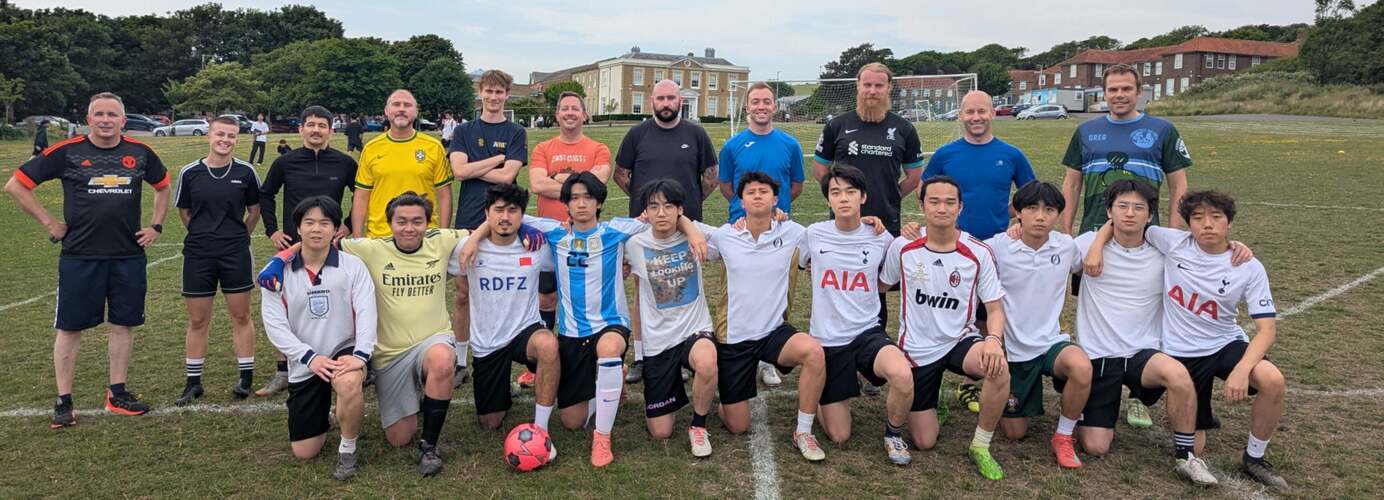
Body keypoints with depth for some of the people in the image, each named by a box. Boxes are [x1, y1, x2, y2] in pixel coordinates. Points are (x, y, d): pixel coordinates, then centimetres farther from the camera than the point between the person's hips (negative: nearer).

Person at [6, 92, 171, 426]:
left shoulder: (140, 153, 4)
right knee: (70, 328, 4)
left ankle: (117, 394, 21)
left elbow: (163, 187, 22)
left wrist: (156, 226, 12)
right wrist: (50, 223, -2)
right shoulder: (67, 152, -4)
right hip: (80, 257, -2)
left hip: (129, 256, 3)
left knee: (124, 324, 9)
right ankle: (63, 402, 15)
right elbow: (16, 186, 2)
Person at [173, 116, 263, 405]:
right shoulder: (190, 173, -1)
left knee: (241, 317, 5)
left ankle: (246, 378, 16)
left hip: (236, 254, -1)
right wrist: (203, 236, 12)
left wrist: (238, 237, 11)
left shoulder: (246, 172, -2)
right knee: (197, 320, 8)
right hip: (198, 254, 1)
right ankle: (193, 382, 20)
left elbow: (254, 210, 10)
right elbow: (184, 211, 12)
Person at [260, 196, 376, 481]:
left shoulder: (353, 266, -4)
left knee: (349, 384, -40)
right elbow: (274, 324, -7)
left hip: (344, 352, -2)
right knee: (304, 453, 5)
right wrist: (310, 357, -18)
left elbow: (366, 313, -14)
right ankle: (325, 410, 40)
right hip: (305, 364, 2)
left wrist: (361, 355, -29)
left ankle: (348, 451, -10)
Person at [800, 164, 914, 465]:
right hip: (826, 339, 0)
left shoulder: (880, 237, -2)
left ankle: (893, 434, -4)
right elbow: (794, 263, 19)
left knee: (902, 375, -36)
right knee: (838, 436, 2)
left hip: (868, 333, 0)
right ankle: (842, 393, 38)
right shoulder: (814, 235, -2)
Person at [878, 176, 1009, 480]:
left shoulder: (979, 254, -9)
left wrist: (994, 339, -26)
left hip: (960, 341, 0)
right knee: (924, 441, -1)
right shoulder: (902, 247, -7)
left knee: (998, 367, -36)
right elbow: (881, 286, 10)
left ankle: (980, 446, -11)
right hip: (917, 348, 0)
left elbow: (995, 308, -7)